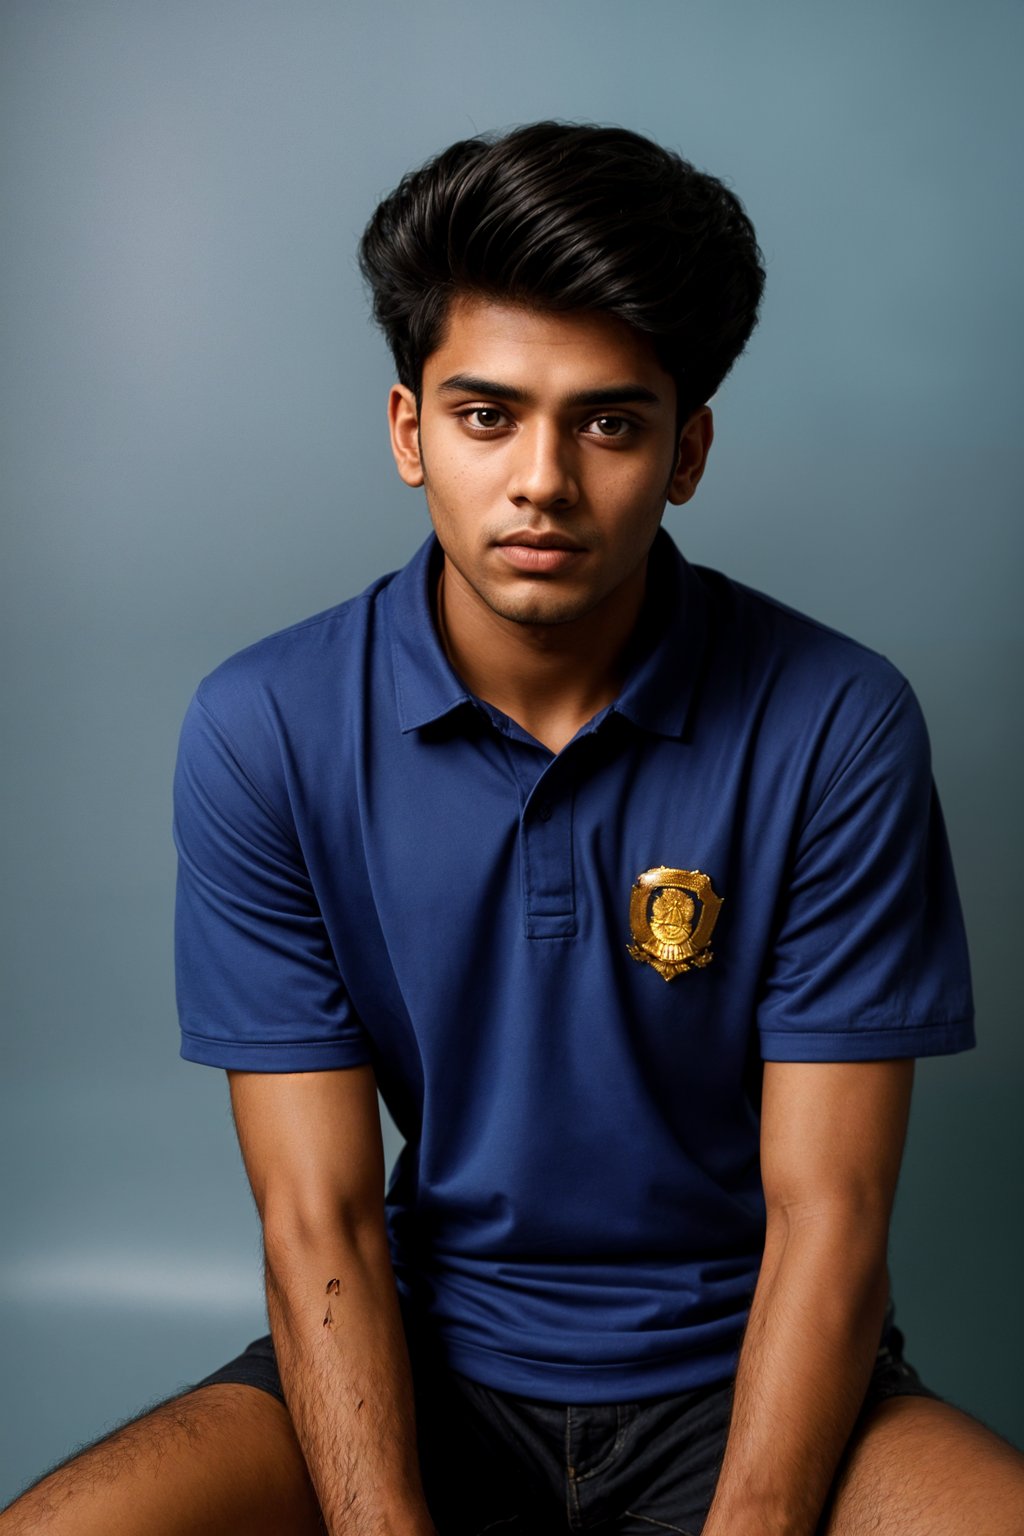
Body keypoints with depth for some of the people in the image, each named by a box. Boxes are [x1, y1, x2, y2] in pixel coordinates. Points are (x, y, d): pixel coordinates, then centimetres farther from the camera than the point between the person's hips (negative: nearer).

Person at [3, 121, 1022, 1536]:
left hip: (750, 1376, 0)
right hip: (426, 1360, 1)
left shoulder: (835, 727, -12)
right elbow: (319, 1218, -9)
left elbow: (826, 1215, -11)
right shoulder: (263, 732, -9)